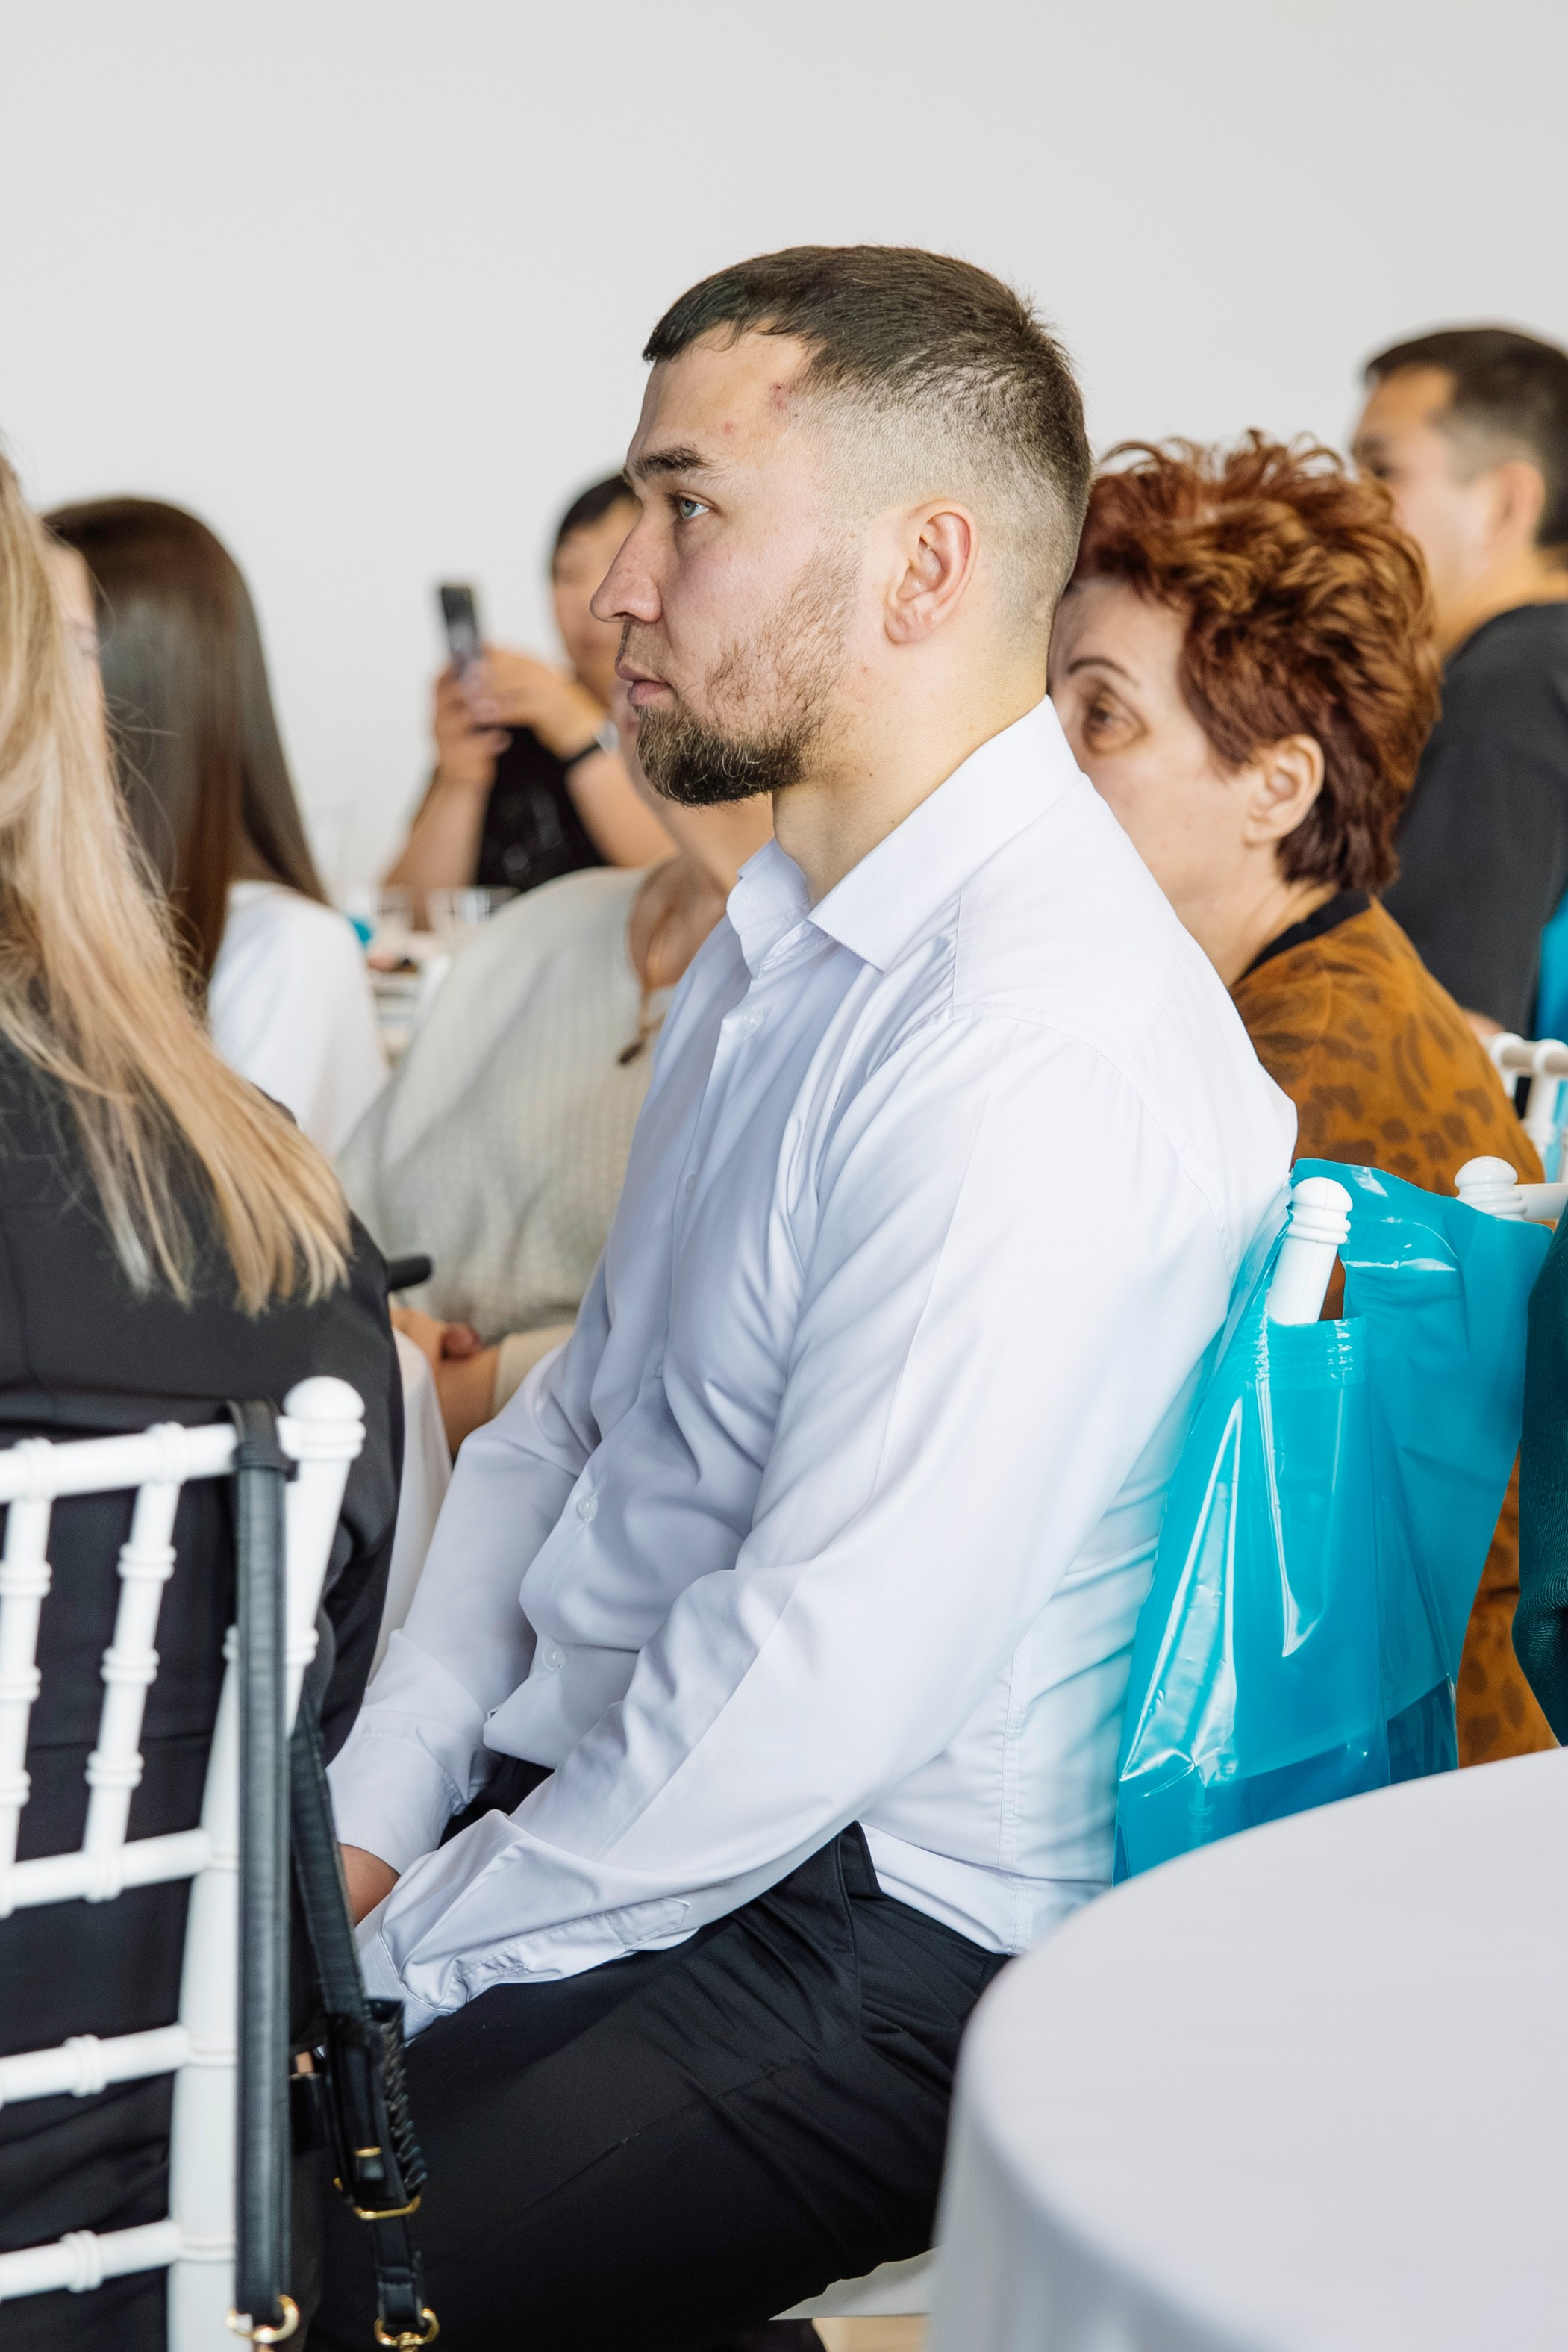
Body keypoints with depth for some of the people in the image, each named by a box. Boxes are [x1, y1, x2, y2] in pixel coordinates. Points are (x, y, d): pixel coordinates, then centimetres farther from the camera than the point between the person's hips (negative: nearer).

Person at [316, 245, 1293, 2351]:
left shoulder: (1034, 1050, -23)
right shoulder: (781, 934, 11)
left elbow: (815, 1692, -24)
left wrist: (403, 1948, -13)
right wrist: (376, 1812, 4)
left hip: (870, 1933, -9)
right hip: (601, 1800, 9)